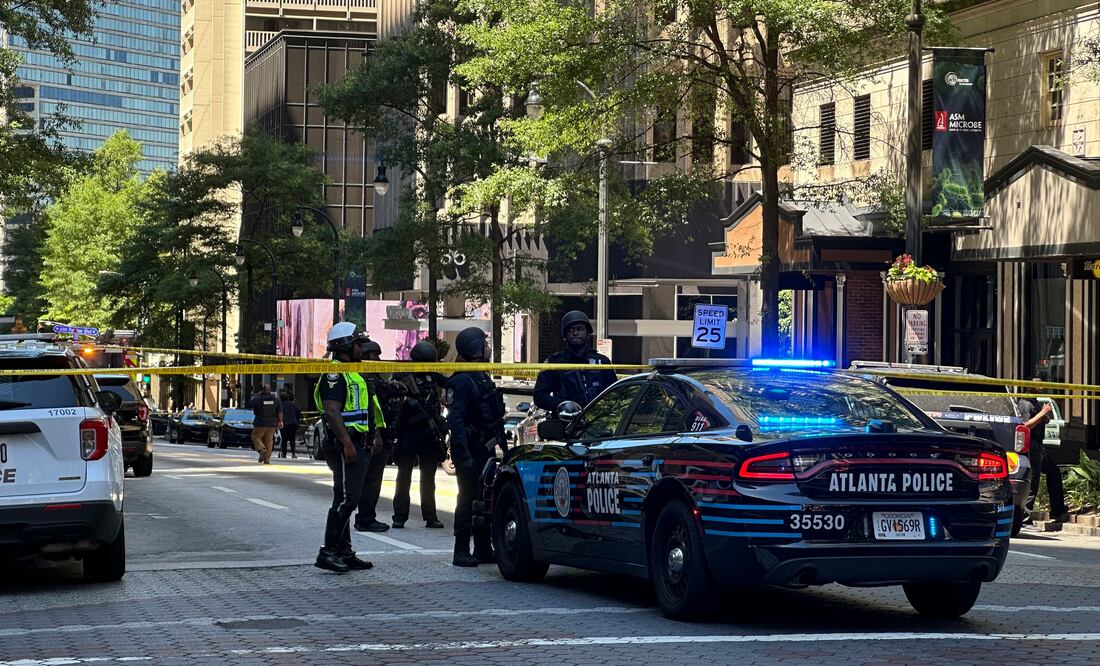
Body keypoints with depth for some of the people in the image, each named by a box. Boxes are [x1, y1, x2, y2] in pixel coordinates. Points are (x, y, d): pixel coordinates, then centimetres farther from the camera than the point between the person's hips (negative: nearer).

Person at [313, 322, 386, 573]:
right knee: (346, 498, -14)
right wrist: (347, 444, -27)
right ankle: (328, 552, -14)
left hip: (355, 446, 11)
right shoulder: (335, 374, -13)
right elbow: (332, 411, -23)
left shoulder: (351, 374, 21)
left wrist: (373, 438, 25)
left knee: (345, 499, 12)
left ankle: (344, 553, 16)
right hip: (345, 445, -11)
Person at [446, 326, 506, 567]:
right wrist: (464, 455, -27)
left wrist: (503, 444, 20)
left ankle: (484, 549, 18)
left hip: (486, 448, 9)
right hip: (470, 449, -9)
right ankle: (461, 552, -1)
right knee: (468, 498, -6)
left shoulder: (484, 378, 16)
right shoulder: (461, 381, -15)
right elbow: (455, 420, -22)